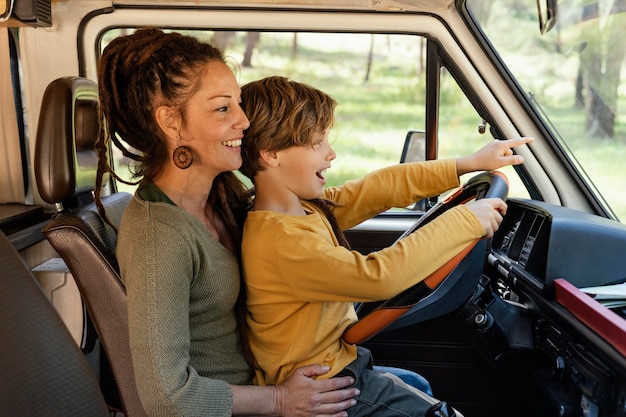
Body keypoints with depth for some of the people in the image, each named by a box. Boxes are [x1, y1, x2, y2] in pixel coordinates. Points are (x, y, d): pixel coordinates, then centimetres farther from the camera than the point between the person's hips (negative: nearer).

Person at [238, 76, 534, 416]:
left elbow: (380, 188, 1)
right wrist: (465, 220, -26)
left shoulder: (303, 206, -2)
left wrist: (468, 164, -1)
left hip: (334, 359, 9)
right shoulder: (281, 240, -30)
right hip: (325, 390, -9)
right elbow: (378, 276, -35)